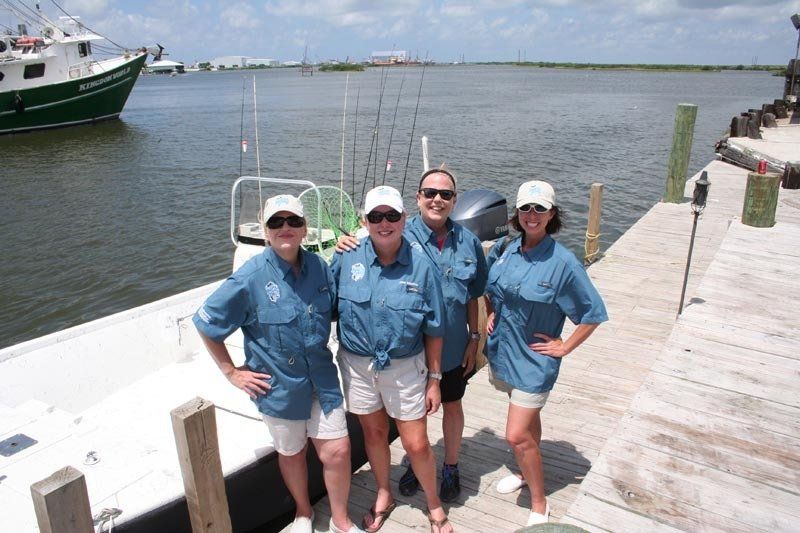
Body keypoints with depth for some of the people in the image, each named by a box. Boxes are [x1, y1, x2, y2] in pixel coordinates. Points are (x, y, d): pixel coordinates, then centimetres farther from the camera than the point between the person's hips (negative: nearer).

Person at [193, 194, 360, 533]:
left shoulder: (318, 267, -6)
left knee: (337, 450, 6)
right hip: (280, 384, -2)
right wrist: (231, 372, -6)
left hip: (322, 377, 3)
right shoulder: (250, 278, -18)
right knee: (292, 452, 19)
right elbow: (207, 324, -9)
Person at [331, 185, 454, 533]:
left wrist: (434, 379, -2)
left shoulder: (421, 266, -11)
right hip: (357, 364, 2)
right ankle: (384, 495, 47)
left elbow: (433, 330, -5)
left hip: (405, 366, -1)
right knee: (374, 433, 20)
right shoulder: (347, 259, -10)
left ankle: (434, 504, 35)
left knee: (417, 444, 6)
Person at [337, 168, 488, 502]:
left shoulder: (467, 241, -5)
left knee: (452, 406, 19)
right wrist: (347, 247, -26)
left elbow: (472, 295, 4)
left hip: (454, 346, 2)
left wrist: (474, 337, 2)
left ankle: (451, 468, 43)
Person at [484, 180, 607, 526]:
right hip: (502, 351, 5)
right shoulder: (502, 249, -3)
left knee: (517, 436, -4)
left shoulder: (563, 262, -19)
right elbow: (488, 289, 18)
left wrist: (565, 347, -10)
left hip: (534, 359, -5)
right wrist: (490, 314, 4)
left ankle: (539, 504, 18)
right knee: (527, 417, 25)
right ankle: (528, 472, 46)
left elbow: (593, 313, -11)